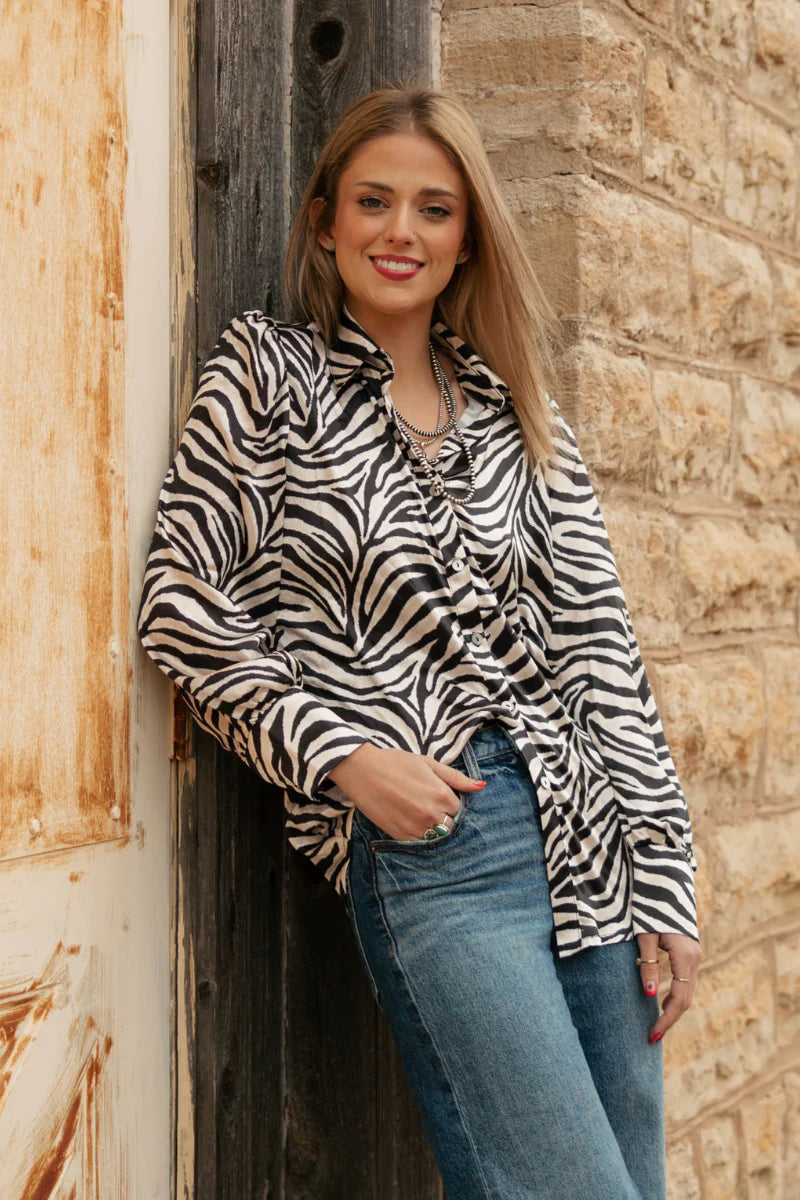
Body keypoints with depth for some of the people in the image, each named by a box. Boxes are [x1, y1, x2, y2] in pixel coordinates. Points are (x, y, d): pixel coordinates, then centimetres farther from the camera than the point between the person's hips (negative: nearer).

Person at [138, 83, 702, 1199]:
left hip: (585, 825, 5)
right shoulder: (266, 371, 3)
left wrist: (664, 876, 5)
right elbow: (183, 602, -1)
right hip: (422, 846, -5)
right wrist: (343, 756, -10)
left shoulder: (518, 407, 13)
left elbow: (595, 636, 10)